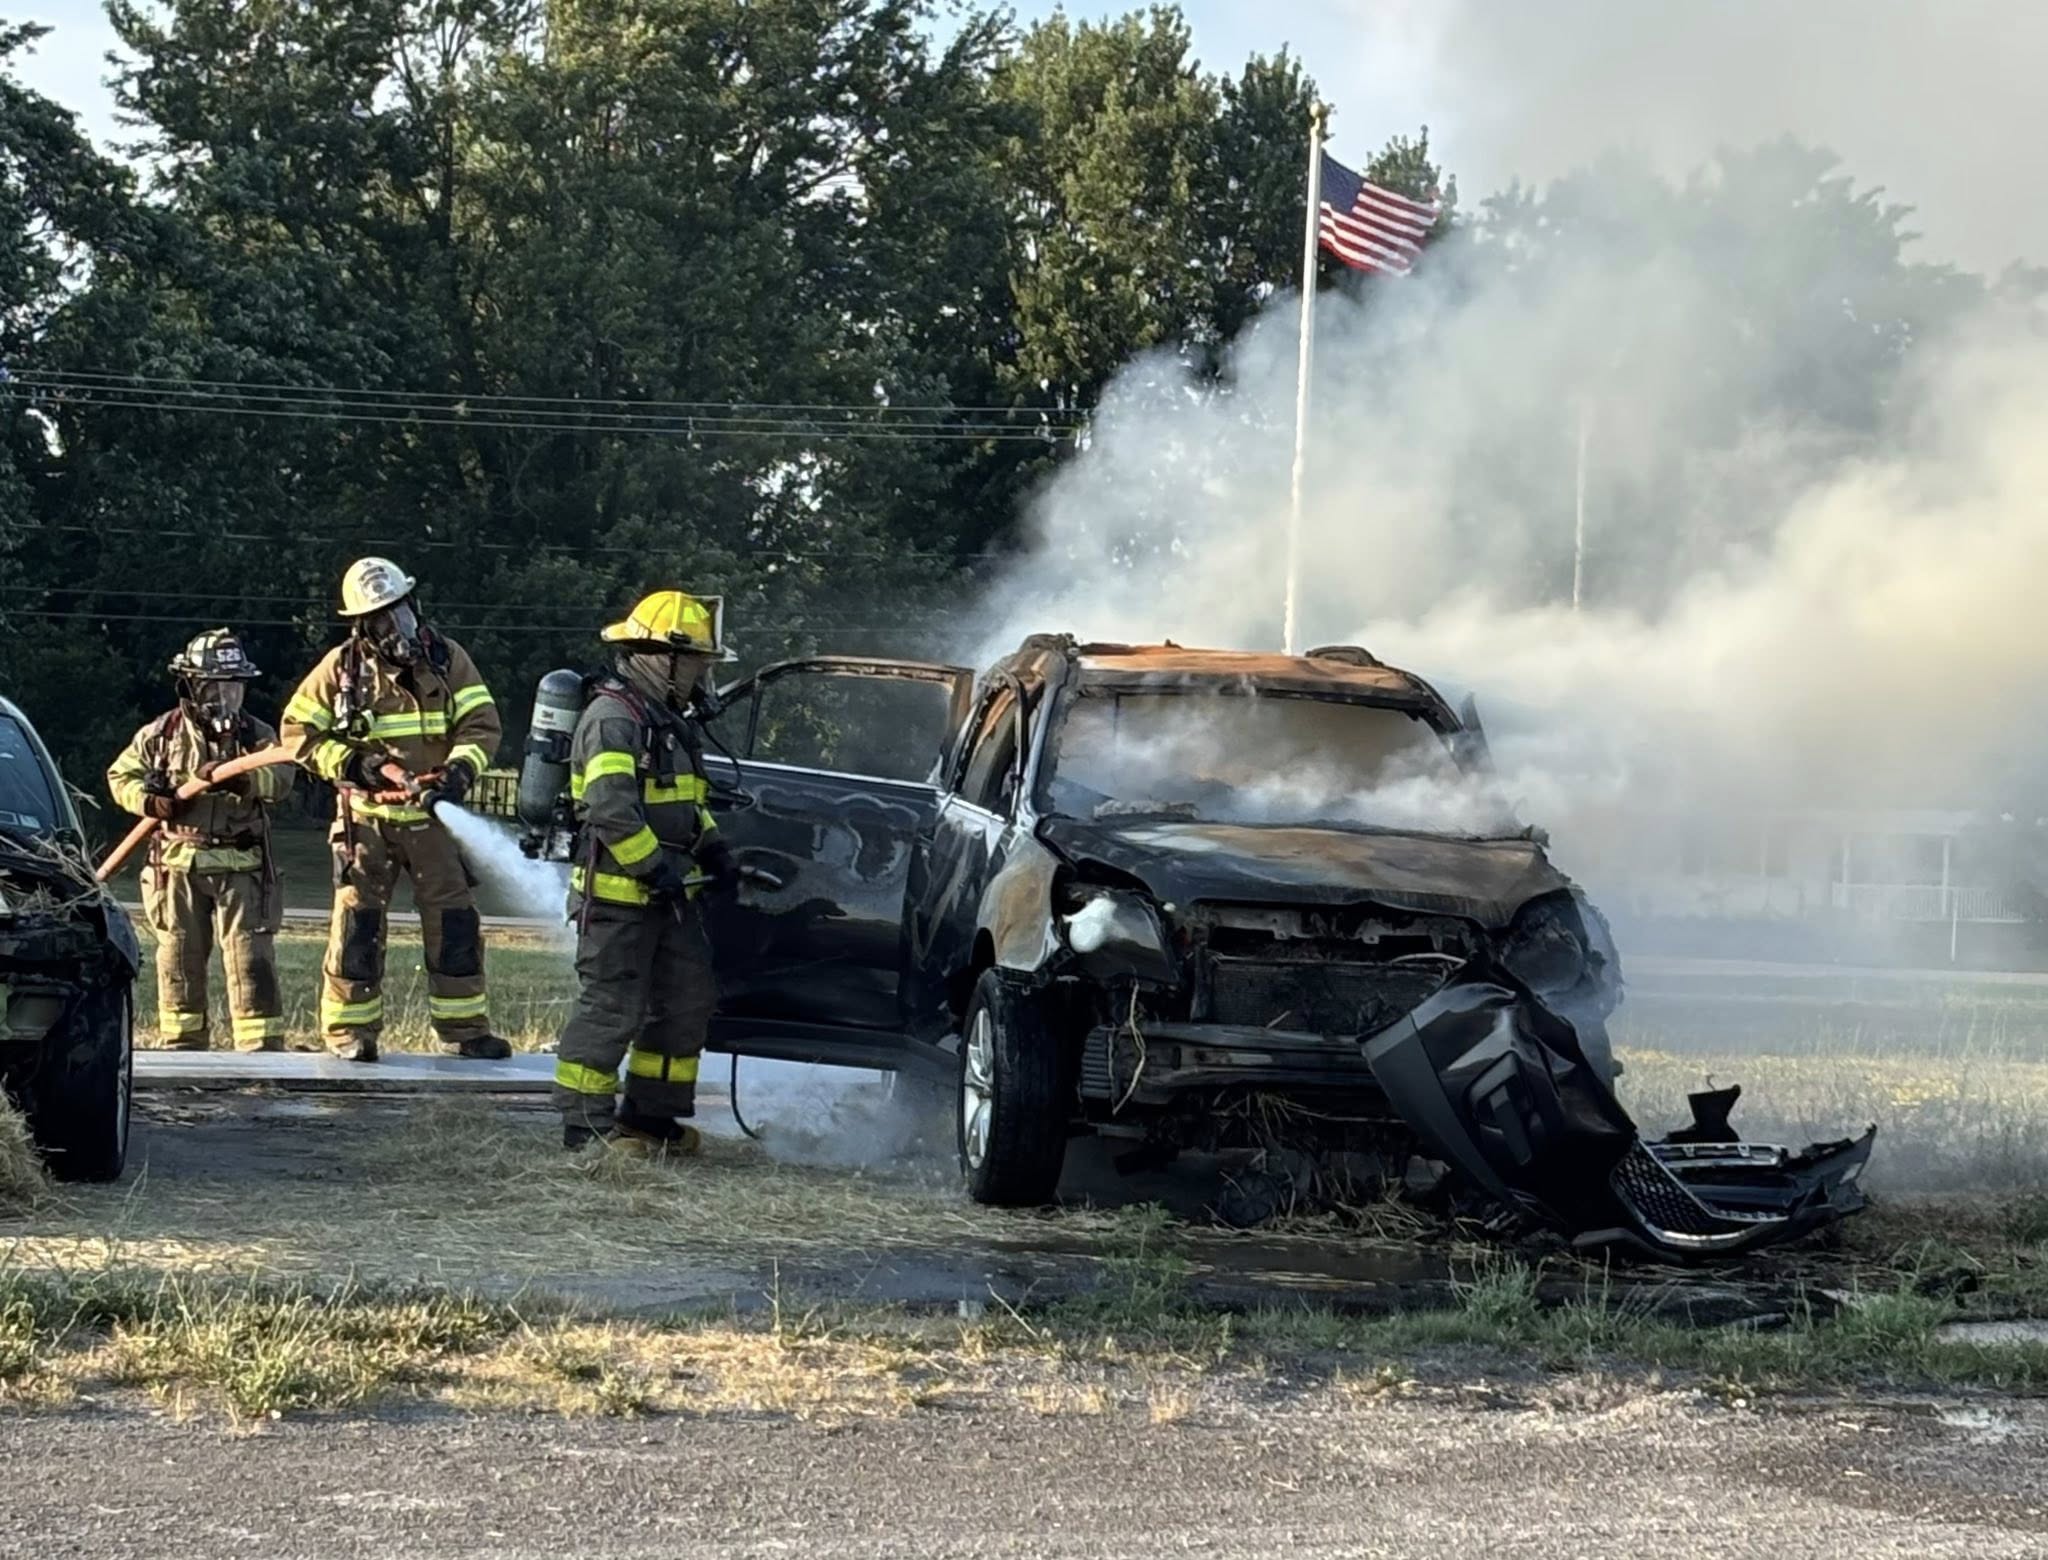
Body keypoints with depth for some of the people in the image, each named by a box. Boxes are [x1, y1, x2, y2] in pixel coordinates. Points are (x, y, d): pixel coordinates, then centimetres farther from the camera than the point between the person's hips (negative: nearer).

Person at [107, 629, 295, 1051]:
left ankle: (262, 1047, -6)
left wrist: (239, 779, -35)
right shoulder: (161, 734, 4)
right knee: (179, 959, 8)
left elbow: (280, 779, -16)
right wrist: (148, 800, -8)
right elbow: (121, 775, 12)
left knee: (251, 960, -6)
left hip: (241, 867, -1)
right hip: (179, 866, 1)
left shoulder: (256, 735, 2)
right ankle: (182, 1046, 18)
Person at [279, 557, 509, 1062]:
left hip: (432, 814, 1)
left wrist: (458, 772, -18)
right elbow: (299, 731, 1)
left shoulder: (447, 659, 0)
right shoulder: (341, 667, -3)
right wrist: (353, 763, -13)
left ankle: (463, 1026, 9)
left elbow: (481, 725, -1)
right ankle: (351, 1028, 5)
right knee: (358, 921, -2)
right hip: (367, 816, -1)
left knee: (454, 920, 1)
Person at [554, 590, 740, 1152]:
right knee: (611, 1007, -8)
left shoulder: (671, 719, 18)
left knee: (686, 1000, 12)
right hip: (617, 892, -10)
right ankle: (585, 1124, -2)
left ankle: (651, 1115, 21)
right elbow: (610, 809, -25)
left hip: (667, 893, 10)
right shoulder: (613, 718, -16)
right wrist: (656, 868, -23)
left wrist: (714, 852, 13)